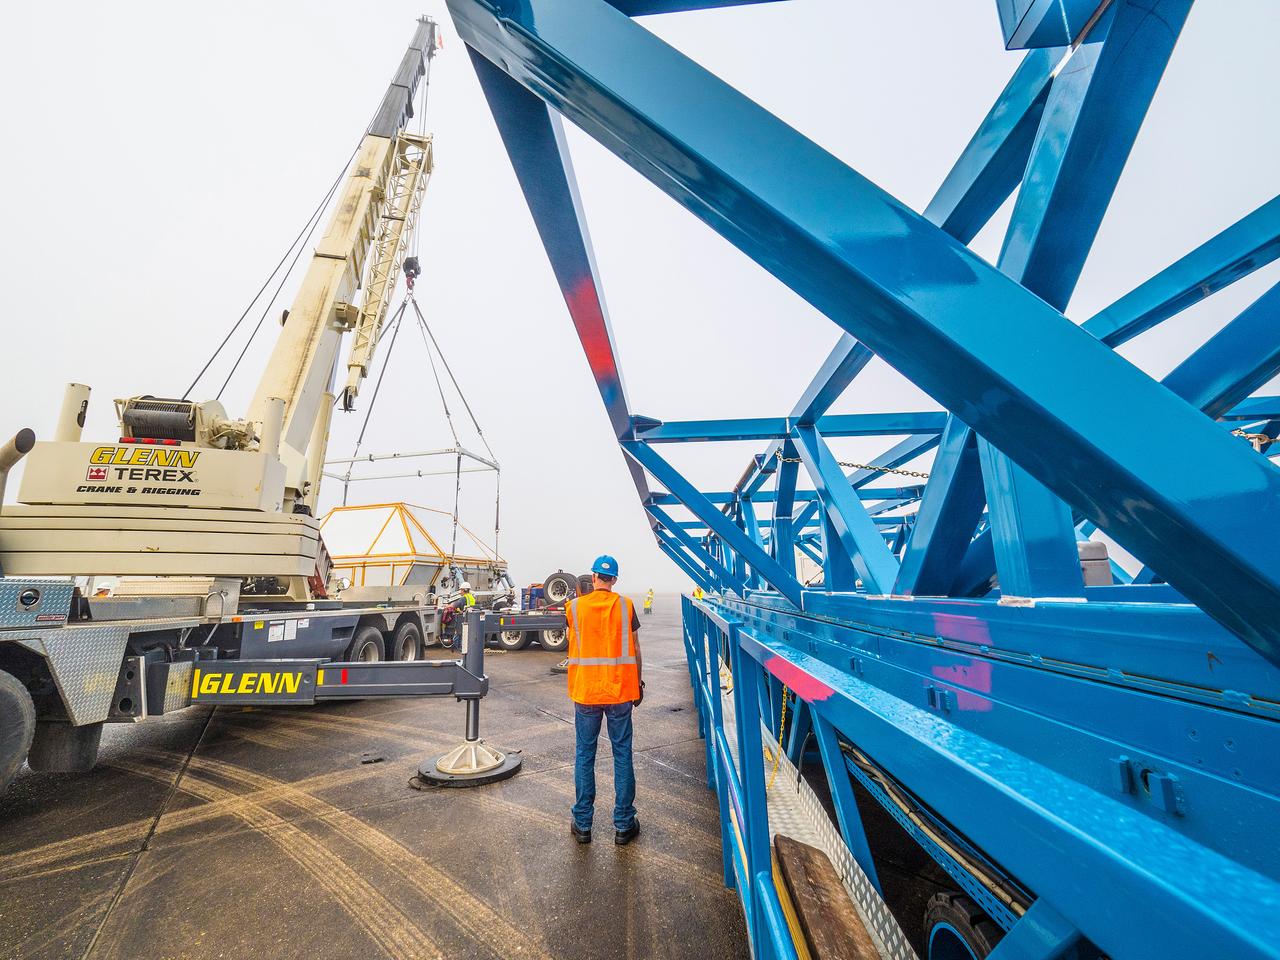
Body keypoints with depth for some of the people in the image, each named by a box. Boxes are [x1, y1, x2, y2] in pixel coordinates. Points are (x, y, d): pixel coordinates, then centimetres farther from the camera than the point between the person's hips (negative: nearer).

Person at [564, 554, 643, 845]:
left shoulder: (574, 607, -2)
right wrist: (638, 682, 13)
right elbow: (635, 650, 0)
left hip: (585, 691, 1)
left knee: (584, 756, 12)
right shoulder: (625, 606, -5)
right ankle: (624, 825, 18)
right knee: (622, 755, 10)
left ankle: (582, 824, 21)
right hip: (619, 690, 0)